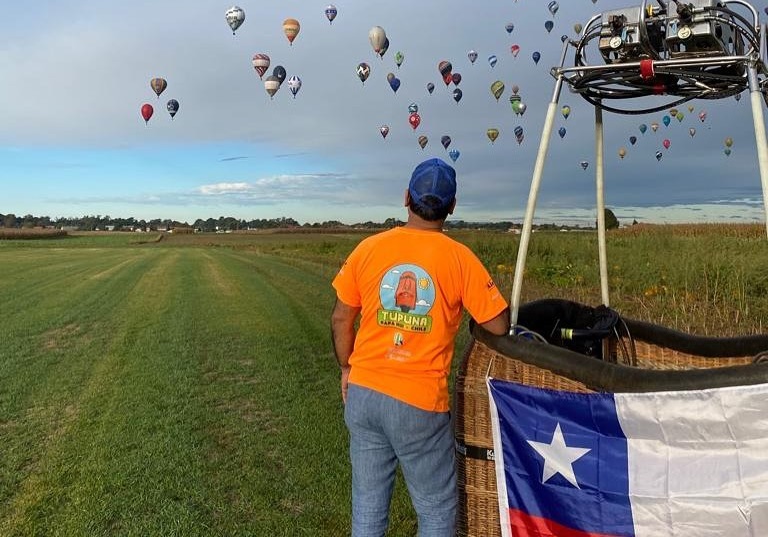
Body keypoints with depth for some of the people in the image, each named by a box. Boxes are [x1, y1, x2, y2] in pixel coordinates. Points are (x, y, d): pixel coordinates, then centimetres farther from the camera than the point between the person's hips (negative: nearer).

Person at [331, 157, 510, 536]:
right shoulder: (459, 258, -9)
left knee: (367, 507, 19)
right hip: (419, 403, -3)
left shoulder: (368, 248, -1)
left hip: (362, 393, 4)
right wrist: (469, 305, 15)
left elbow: (341, 319, 5)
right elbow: (499, 326, -5)